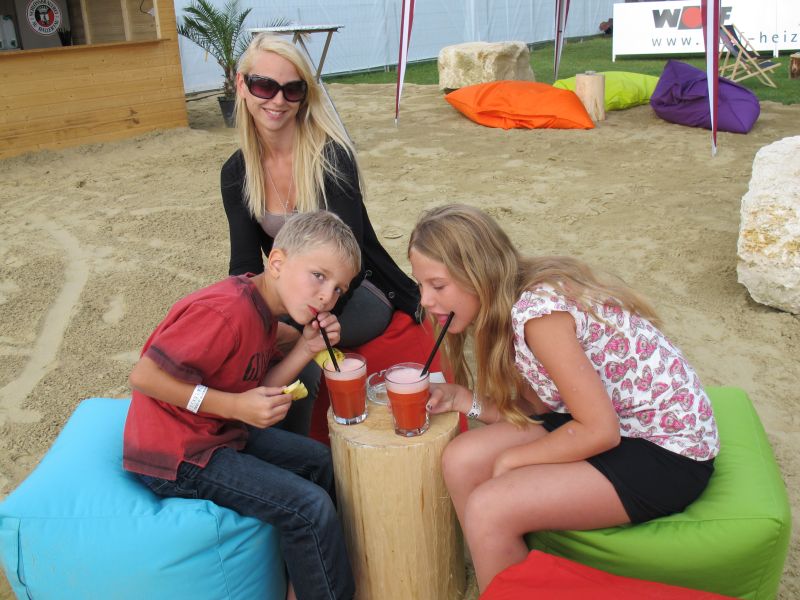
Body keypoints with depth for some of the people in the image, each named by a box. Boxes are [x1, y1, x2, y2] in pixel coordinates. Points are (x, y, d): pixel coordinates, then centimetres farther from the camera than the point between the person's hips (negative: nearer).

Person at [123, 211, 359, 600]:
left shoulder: (262, 308, 4)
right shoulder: (226, 312, -26)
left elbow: (256, 395, 2)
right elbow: (144, 377, -26)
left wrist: (306, 349, -10)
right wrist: (233, 406, -25)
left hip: (217, 433, 10)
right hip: (177, 455, -10)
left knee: (319, 460, 18)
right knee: (310, 507, -16)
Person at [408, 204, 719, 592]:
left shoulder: (539, 312, -26)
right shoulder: (506, 307, 1)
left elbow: (599, 430, -24)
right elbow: (540, 407, 3)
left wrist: (510, 460, -13)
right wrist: (465, 400, -9)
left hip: (667, 451, -8)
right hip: (610, 420, 9)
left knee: (487, 511, -21)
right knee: (461, 461, -3)